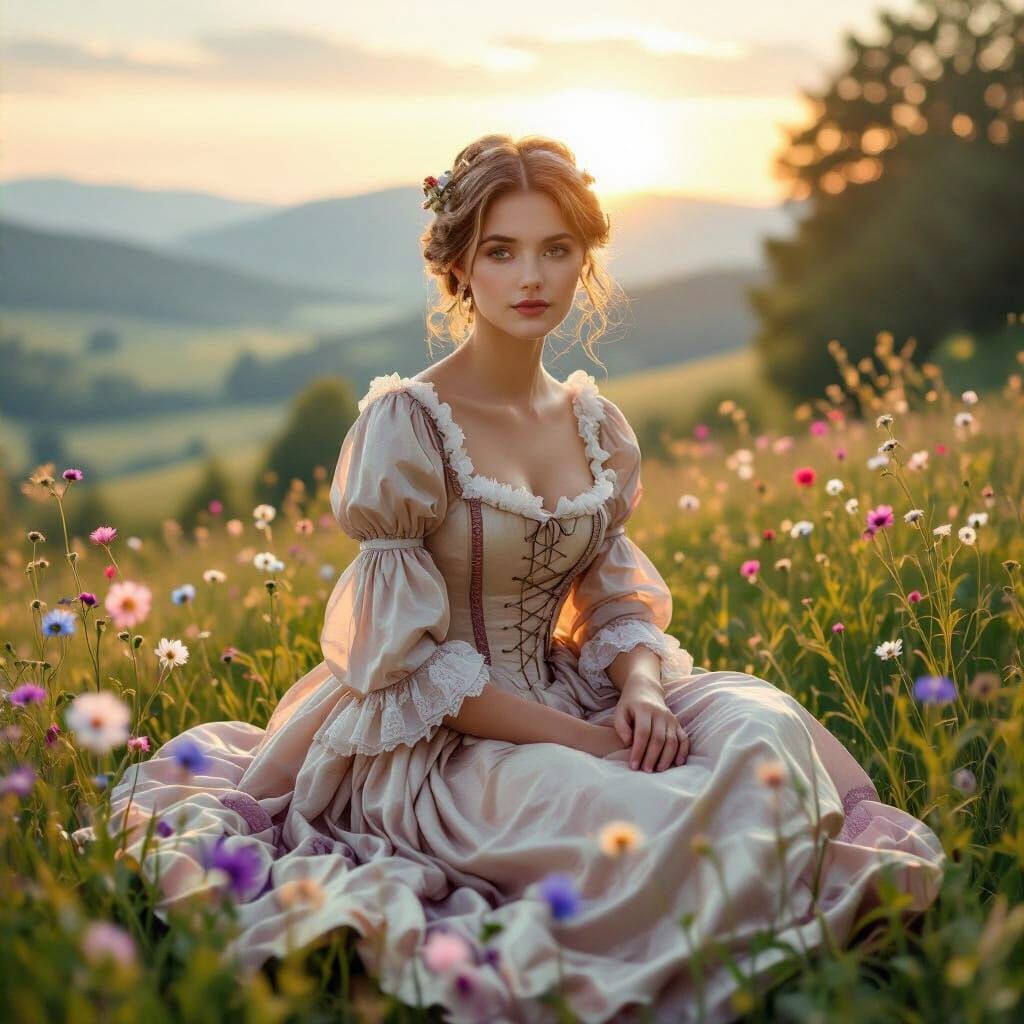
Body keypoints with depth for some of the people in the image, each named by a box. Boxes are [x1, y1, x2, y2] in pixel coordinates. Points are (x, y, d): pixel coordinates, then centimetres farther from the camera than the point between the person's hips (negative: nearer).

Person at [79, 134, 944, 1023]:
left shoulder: (597, 425, 6)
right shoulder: (406, 425, -14)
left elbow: (619, 602, 11)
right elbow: (407, 657, -15)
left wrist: (641, 689, -12)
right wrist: (578, 738, -20)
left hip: (563, 702, 6)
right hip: (432, 746, -6)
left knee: (760, 725, -19)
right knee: (645, 826, -29)